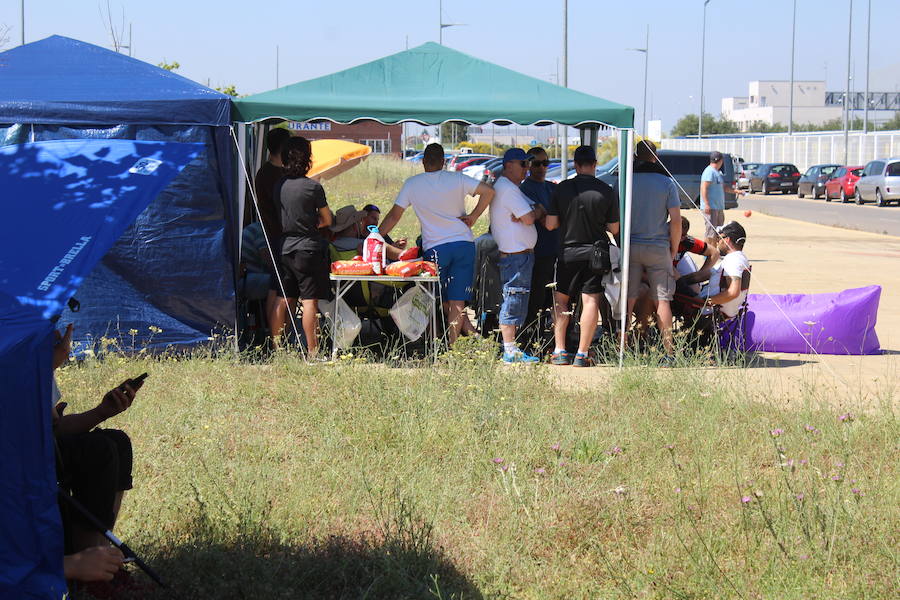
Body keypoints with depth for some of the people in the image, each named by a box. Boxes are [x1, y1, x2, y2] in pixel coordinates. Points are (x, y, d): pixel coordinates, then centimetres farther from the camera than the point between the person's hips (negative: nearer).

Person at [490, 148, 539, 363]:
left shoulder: (512, 188, 21)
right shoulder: (508, 189, -14)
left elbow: (529, 216, 18)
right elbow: (529, 219, -18)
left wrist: (524, 215, -5)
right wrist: (532, 213, 4)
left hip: (522, 253, 11)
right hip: (516, 254, -11)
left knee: (513, 302, 11)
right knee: (513, 301, -9)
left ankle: (510, 349, 14)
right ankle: (510, 351, -8)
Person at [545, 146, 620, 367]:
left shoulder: (562, 189, -5)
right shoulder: (607, 192, -7)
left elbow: (550, 224, -4)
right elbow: (614, 229, -3)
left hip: (567, 253, 1)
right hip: (595, 253, -1)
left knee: (560, 300, 15)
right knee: (591, 301, 0)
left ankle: (560, 351, 10)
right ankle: (582, 355, -3)